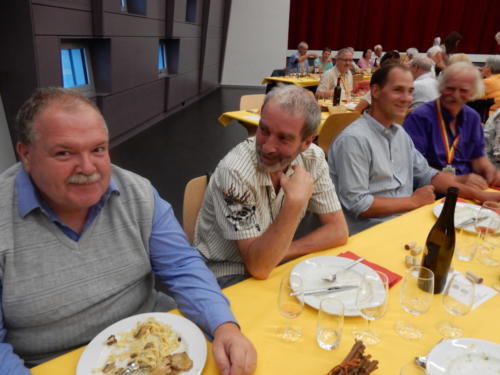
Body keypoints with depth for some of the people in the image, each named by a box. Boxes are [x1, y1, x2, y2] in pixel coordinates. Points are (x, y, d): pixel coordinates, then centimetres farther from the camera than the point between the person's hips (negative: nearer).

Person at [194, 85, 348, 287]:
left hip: (276, 264, 6)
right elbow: (258, 266, -27)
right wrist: (295, 201, -35)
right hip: (228, 276, -6)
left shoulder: (313, 158, -10)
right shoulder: (235, 171, -26)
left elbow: (338, 231, -7)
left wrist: (278, 252, -17)